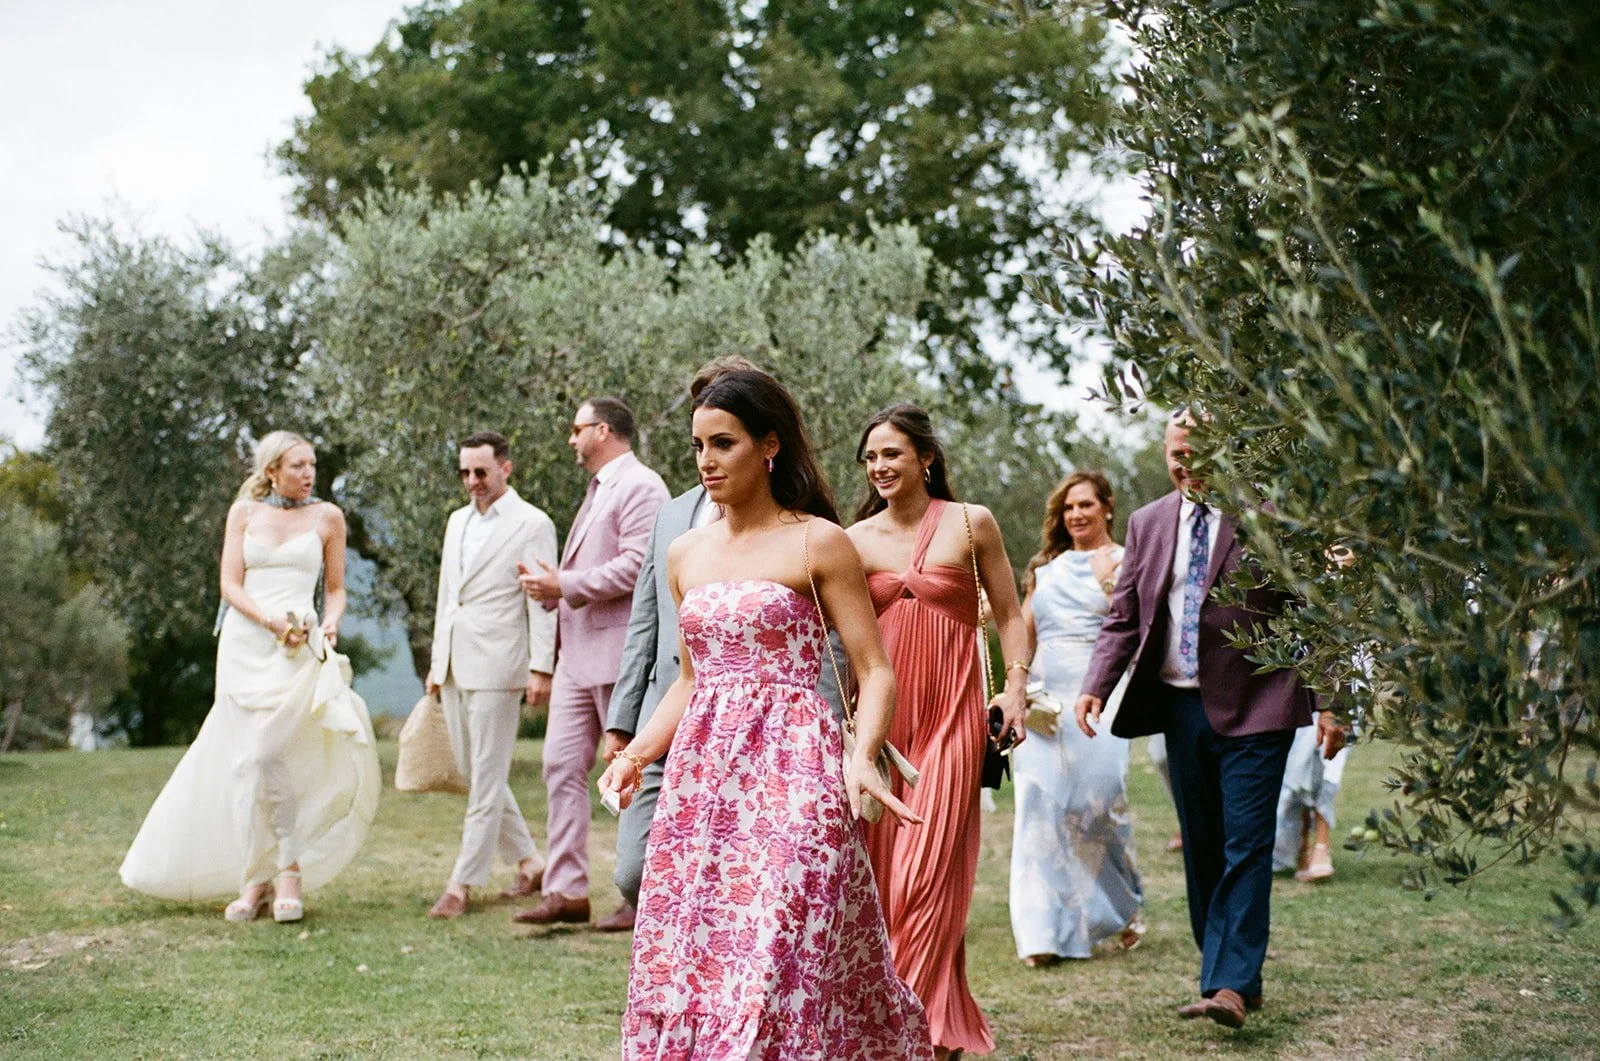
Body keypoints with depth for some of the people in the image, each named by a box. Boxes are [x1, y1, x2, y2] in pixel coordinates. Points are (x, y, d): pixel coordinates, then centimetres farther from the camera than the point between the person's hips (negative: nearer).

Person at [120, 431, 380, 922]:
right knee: (245, 763, 0)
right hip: (244, 645, 2)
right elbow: (230, 584, 4)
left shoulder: (327, 517, 8)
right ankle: (259, 878, 7)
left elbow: (335, 589, 14)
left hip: (299, 650, -2)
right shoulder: (244, 512, 10)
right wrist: (270, 619, -13)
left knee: (264, 755, -15)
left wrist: (330, 624, -7)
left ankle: (271, 875, -5)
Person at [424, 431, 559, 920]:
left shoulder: (532, 524, -5)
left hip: (496, 668, -8)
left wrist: (541, 669, -14)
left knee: (486, 779, -4)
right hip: (455, 668, 8)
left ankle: (462, 884, -2)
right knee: (474, 775, 12)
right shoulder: (457, 521, 17)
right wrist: (436, 662, 18)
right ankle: (528, 861, 23)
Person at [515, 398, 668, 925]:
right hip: (578, 653, 10)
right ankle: (566, 890, 5)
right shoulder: (598, 490, 20)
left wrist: (564, 585, -16)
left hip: (619, 651, -10)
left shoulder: (640, 487, -10)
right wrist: (553, 590, 9)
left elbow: (636, 565, -21)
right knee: (562, 766, 4)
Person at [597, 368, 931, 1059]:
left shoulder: (818, 543, -3)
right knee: (683, 958, 3)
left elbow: (875, 672, -4)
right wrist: (636, 753, 8)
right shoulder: (685, 554, 14)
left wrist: (861, 755, -22)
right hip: (700, 774, 6)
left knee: (776, 961, -10)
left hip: (789, 774, -5)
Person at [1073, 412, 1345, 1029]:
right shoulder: (1148, 523, 10)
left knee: (1245, 846, -9)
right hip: (1179, 703, 5)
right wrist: (1095, 688, -5)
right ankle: (1228, 972, 18)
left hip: (1253, 706, -5)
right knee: (1201, 847, 10)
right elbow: (1123, 619, 10)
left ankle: (1230, 986, -13)